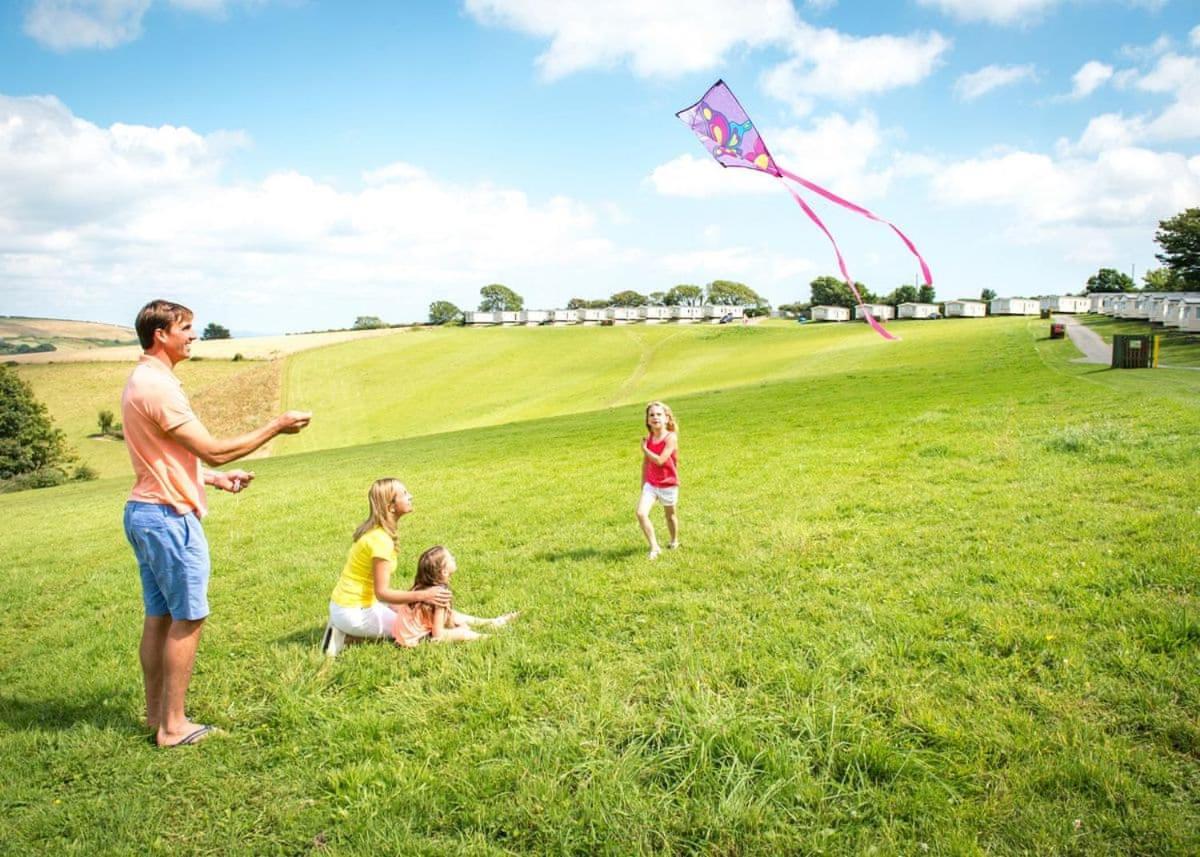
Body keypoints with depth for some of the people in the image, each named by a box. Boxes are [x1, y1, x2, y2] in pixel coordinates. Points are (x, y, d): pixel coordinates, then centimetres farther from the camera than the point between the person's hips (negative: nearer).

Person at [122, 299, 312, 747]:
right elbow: (214, 451, -20)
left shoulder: (142, 382, 14)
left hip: (144, 512, 10)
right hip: (169, 517, -10)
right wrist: (276, 426, -13)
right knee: (187, 619, 0)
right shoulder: (158, 386, -19)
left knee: (158, 617, 15)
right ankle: (173, 725, 9)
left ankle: (156, 714, 26)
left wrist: (215, 478, 16)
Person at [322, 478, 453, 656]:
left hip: (344, 604, 9)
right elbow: (382, 593, -24)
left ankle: (346, 628, 14)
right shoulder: (381, 539, -24)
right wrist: (422, 595, -27)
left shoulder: (373, 529, 5)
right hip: (355, 612, -9)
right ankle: (348, 635, -2)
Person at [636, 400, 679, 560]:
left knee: (670, 515, 15)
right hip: (651, 483, 4)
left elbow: (660, 460, -26)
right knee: (641, 513, -15)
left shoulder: (671, 437, -16)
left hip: (668, 484, -4)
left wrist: (644, 449, -14)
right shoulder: (648, 439, 0)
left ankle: (674, 541, 42)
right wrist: (643, 484, 14)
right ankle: (654, 547, -4)